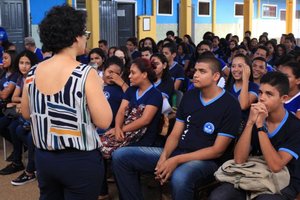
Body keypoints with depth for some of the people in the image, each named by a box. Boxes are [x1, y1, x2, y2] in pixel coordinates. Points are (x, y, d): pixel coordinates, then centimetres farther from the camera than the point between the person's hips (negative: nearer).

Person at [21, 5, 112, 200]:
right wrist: (98, 88, -4)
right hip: (80, 160, -5)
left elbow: (26, 113, 11)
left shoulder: (33, 73, -1)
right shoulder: (86, 73, -18)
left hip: (43, 157, 5)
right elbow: (104, 121, -18)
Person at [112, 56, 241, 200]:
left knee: (180, 177, -43)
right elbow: (175, 134, 8)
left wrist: (176, 160, -21)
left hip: (206, 160, -6)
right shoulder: (189, 95, 9)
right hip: (177, 152, 6)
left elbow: (217, 150, -13)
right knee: (120, 156, -7)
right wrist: (164, 156, -13)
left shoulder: (230, 105, -9)